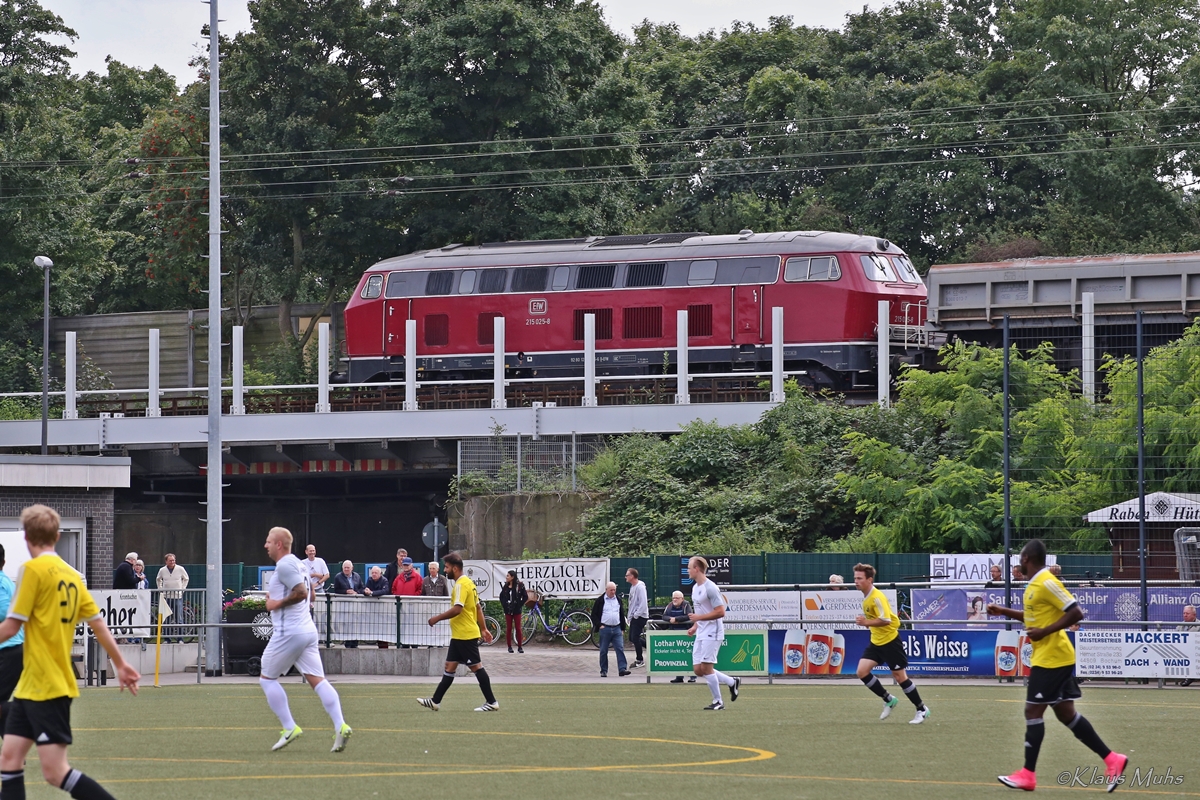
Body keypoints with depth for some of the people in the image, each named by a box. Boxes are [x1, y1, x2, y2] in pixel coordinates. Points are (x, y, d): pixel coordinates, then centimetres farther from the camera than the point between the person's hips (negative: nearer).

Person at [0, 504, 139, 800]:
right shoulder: (71, 575, 10)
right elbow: (98, 623, 14)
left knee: (55, 772, -8)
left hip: (48, 688, -8)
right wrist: (121, 664, 22)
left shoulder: (33, 569, -13)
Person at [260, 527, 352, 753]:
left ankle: (289, 728, 0)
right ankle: (340, 726, -14)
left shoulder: (284, 565, -12)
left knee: (267, 678, 5)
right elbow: (309, 594, 28)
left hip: (288, 632, -9)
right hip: (308, 630, 9)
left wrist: (277, 603, -11)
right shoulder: (296, 563, 20)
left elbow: (301, 592, -23)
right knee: (317, 680, 1)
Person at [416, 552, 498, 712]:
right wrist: (483, 629, 22)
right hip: (459, 635, 10)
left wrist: (437, 619, -17)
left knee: (476, 666, -5)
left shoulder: (461, 585, -16)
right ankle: (435, 701, 11)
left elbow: (457, 609, -26)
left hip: (466, 635, -10)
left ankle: (491, 702, -1)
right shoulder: (468, 583, 14)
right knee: (450, 666, 9)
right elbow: (478, 607, 19)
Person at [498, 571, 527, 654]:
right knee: (508, 629, 4)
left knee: (518, 628, -1)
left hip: (516, 610, -3)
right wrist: (504, 605, 7)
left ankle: (519, 647, 5)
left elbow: (525, 596, -2)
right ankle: (509, 646, 10)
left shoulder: (519, 586, -6)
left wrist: (520, 605, -6)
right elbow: (501, 596, 20)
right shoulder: (505, 586, 6)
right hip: (508, 610, 3)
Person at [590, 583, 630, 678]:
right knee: (603, 651, 2)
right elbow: (594, 615, 2)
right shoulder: (600, 601, 0)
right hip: (605, 629, -3)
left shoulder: (618, 600, 12)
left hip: (616, 629, 3)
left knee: (620, 649, -8)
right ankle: (603, 671, 9)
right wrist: (599, 625, -8)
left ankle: (622, 669, -12)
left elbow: (622, 614, 19)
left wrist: (622, 627, 13)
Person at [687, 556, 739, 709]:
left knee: (706, 667, -11)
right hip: (701, 634, 9)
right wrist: (694, 627, 12)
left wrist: (698, 617, -20)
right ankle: (732, 682, 18)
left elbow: (720, 612, -20)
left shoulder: (710, 588, -15)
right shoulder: (695, 587, 14)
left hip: (712, 633, -9)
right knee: (698, 670, 4)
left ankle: (718, 702, 0)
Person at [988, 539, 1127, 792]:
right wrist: (1004, 612, 18)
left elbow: (1076, 613, -22)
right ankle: (1112, 760, 10)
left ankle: (1028, 774, 1)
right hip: (1053, 657, 10)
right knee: (1065, 713, 10)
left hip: (1051, 659, -10)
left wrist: (1044, 632, -23)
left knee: (1033, 711, -5)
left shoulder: (1047, 583, -18)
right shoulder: (1035, 584, 13)